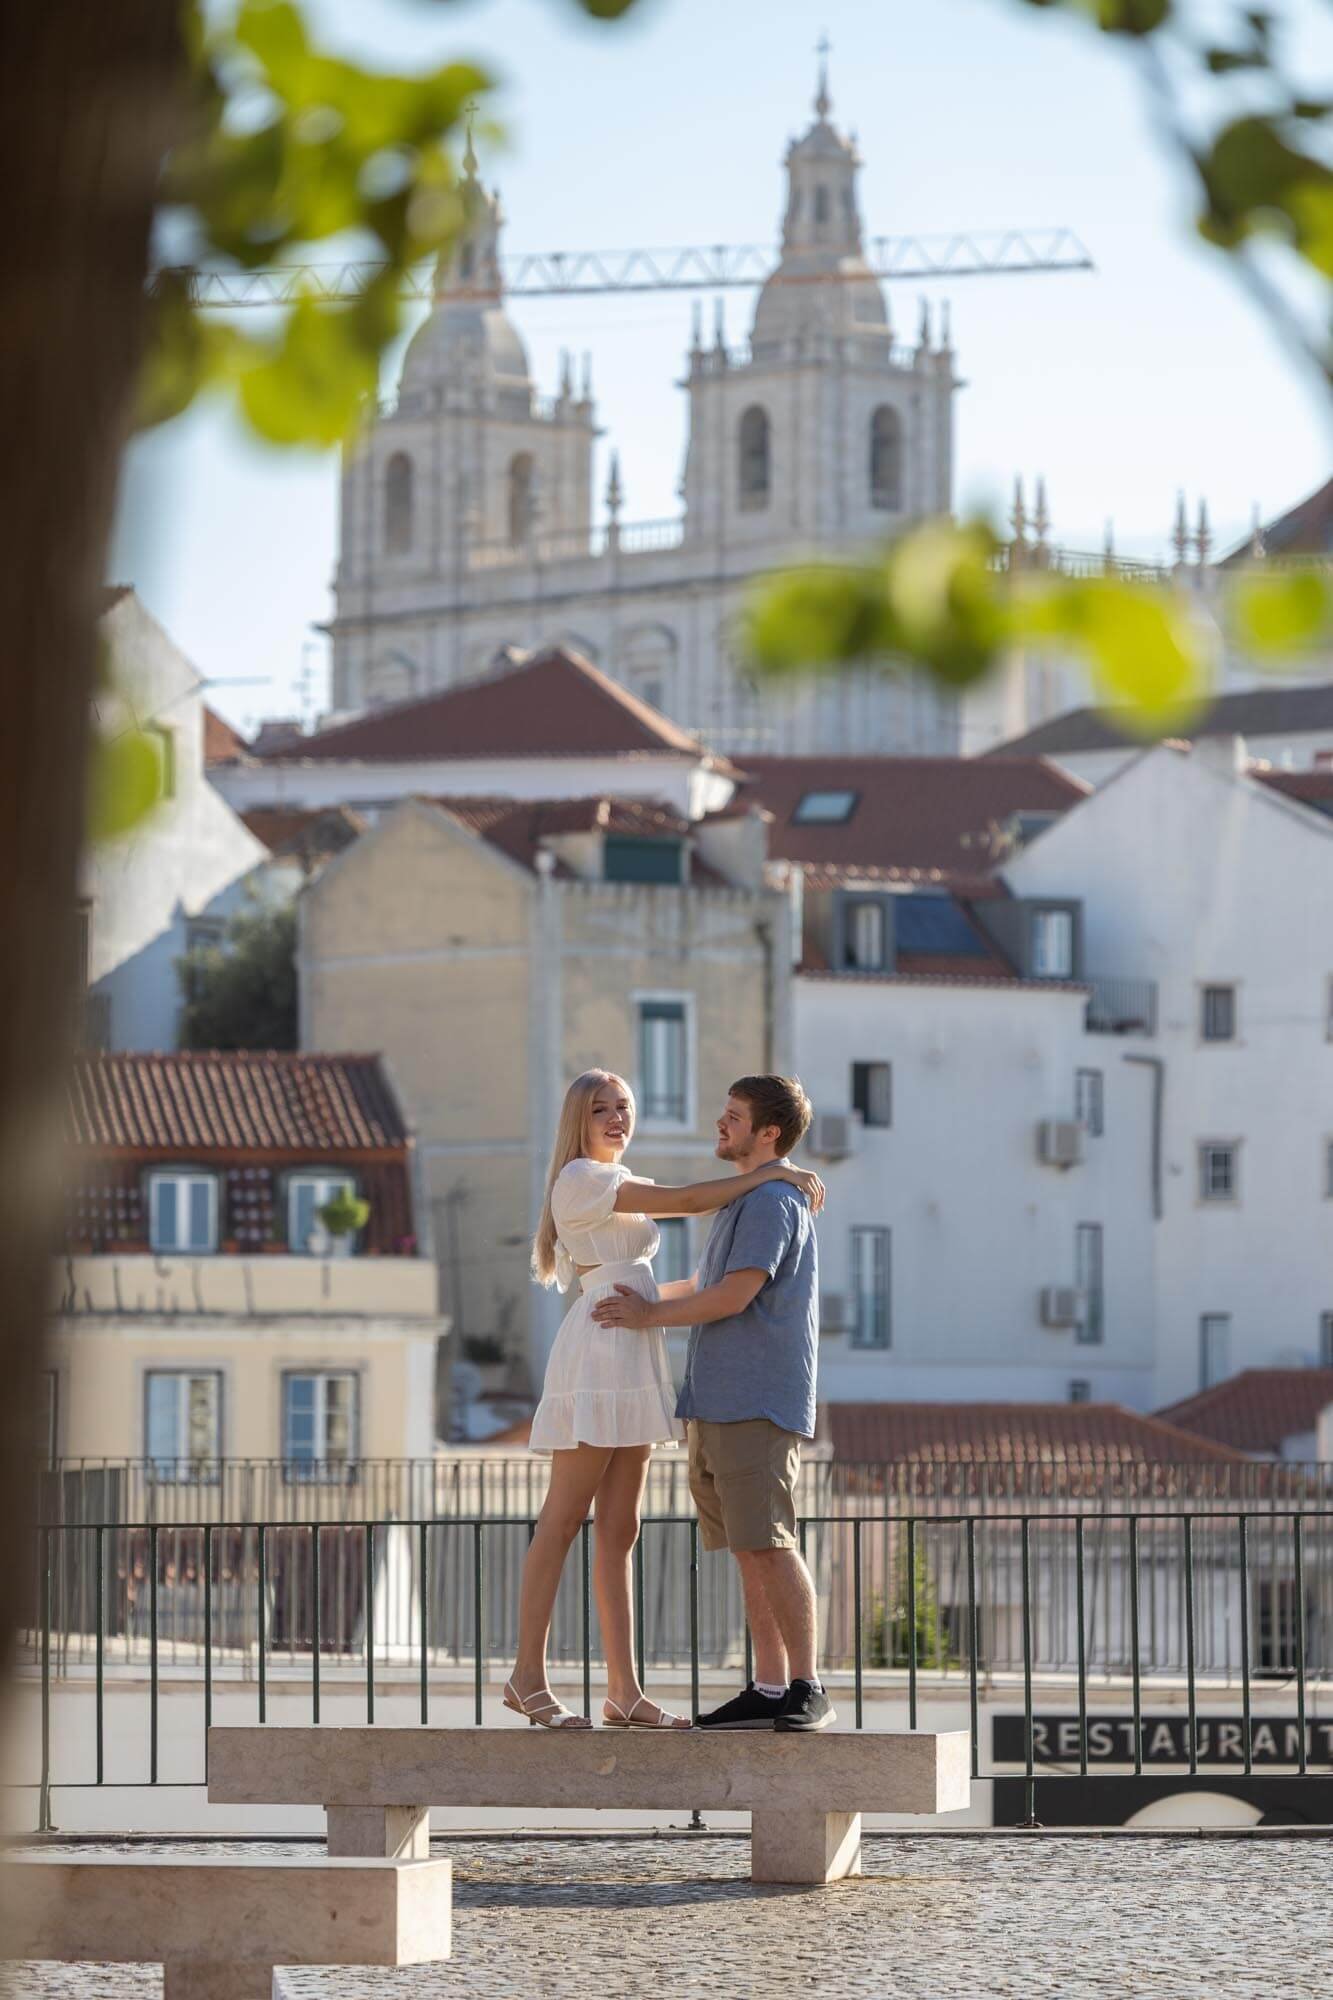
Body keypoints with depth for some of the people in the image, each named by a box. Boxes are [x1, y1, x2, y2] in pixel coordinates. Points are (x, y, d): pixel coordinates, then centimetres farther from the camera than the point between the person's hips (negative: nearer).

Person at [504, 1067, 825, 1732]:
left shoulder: (619, 1185, 23)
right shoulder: (580, 1178, -7)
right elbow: (685, 1201, -13)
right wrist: (769, 1173, -8)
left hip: (634, 1364, 9)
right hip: (597, 1349, -9)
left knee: (618, 1531, 5)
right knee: (563, 1520, -8)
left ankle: (624, 1693, 2)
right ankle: (528, 1676, -6)